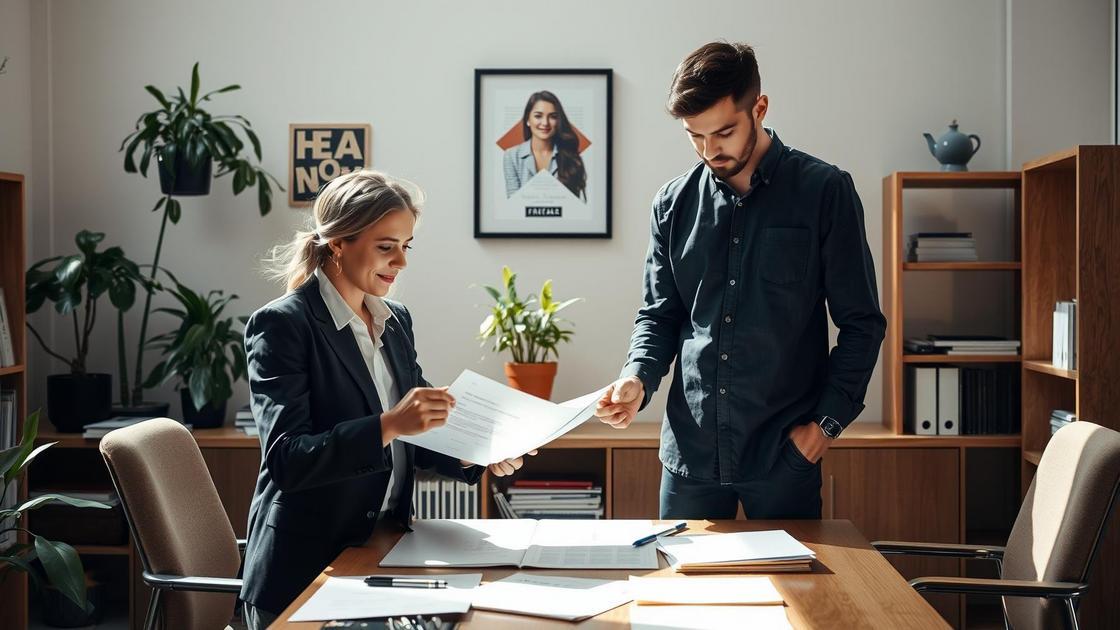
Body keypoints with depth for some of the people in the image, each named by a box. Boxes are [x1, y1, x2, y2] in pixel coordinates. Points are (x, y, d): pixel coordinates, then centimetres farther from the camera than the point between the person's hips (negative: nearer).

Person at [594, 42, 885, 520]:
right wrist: (637, 379, -7)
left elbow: (861, 322, -1)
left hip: (786, 451, -3)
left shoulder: (824, 191, -4)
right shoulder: (674, 203, 5)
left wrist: (828, 420, -8)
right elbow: (660, 316, 12)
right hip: (691, 448, 3)